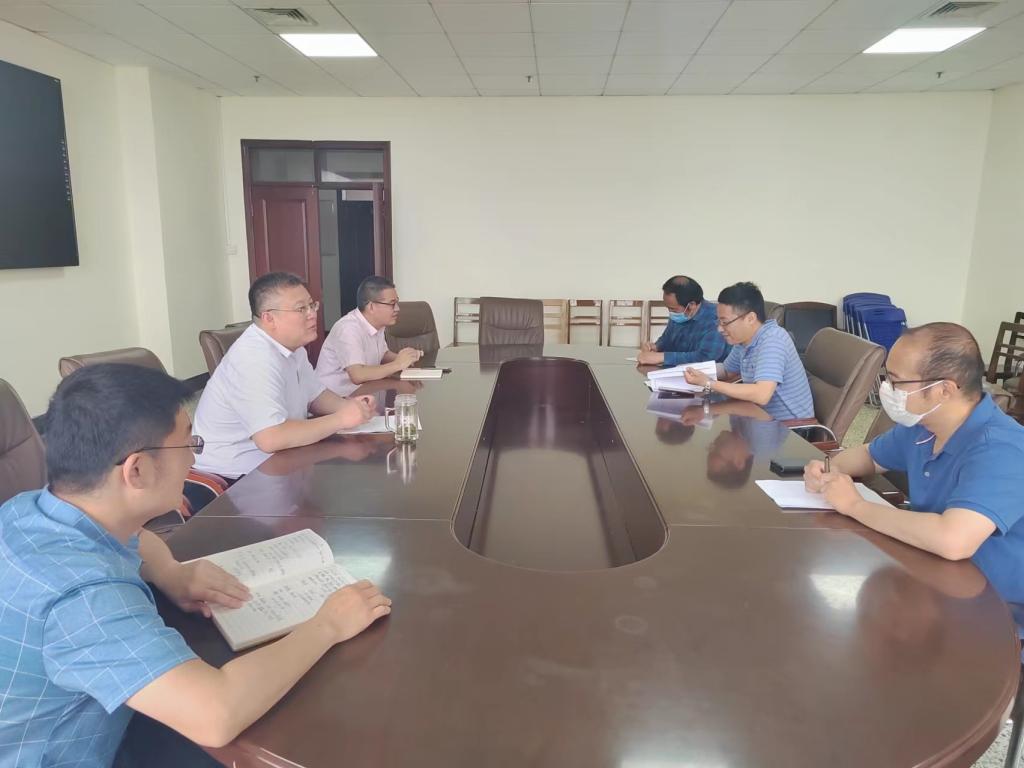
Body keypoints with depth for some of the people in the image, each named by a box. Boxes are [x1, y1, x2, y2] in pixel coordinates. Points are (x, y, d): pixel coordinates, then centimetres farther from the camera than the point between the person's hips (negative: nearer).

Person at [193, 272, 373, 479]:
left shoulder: (291, 345, 4)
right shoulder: (255, 358, -25)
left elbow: (315, 396, 15)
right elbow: (270, 438, -34)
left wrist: (348, 405, -5)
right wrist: (340, 419, -24)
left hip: (269, 460, 9)